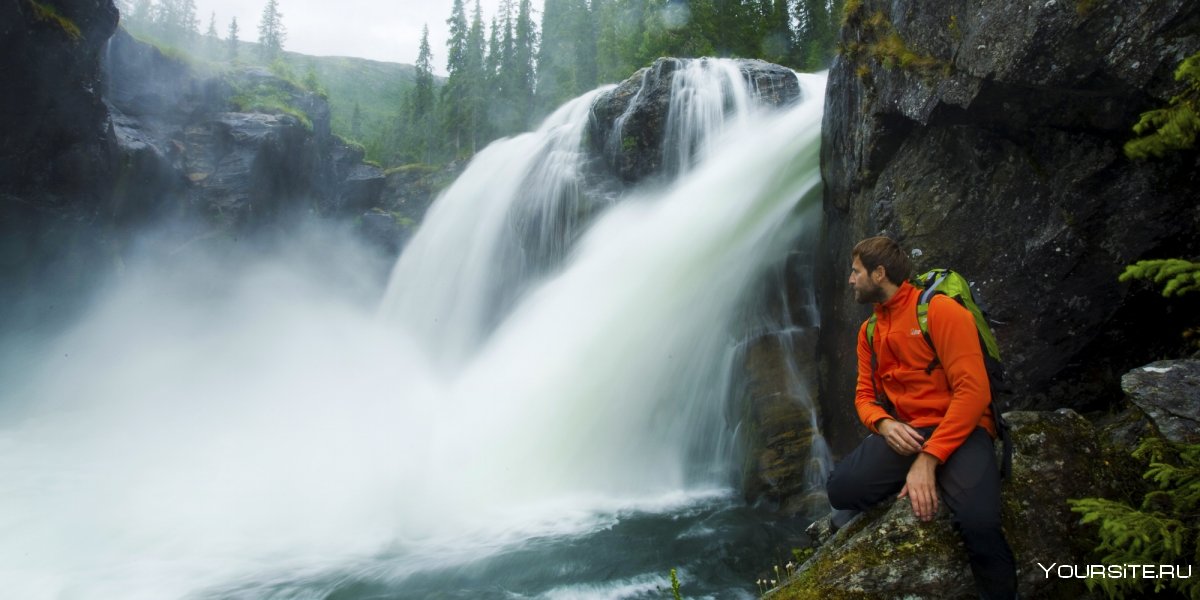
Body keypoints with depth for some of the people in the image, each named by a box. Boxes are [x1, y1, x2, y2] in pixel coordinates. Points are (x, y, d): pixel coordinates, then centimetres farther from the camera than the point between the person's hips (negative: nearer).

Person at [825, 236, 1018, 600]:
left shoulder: (940, 310, -9)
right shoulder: (869, 331, 14)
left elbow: (973, 390, -17)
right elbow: (865, 395, 13)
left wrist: (929, 457, -25)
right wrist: (884, 424, -13)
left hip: (960, 431, -5)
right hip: (904, 434, 5)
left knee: (978, 522, -31)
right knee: (841, 488, -23)